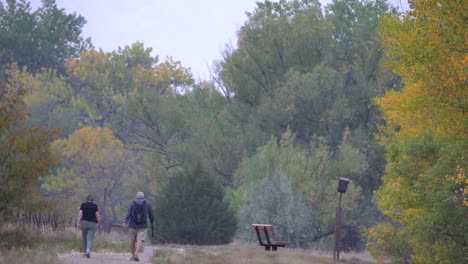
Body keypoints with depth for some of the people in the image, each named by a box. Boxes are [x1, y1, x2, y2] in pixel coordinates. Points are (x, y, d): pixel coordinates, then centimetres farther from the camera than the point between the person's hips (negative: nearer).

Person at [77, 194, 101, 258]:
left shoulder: (83, 205, 4)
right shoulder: (95, 206, 3)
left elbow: (80, 214, -5)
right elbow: (97, 215, 0)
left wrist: (78, 223, -7)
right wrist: (98, 223, 12)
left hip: (84, 222, 1)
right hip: (93, 223, -1)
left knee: (84, 238, 15)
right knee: (90, 238, -6)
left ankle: (85, 251, 21)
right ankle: (88, 250, -28)